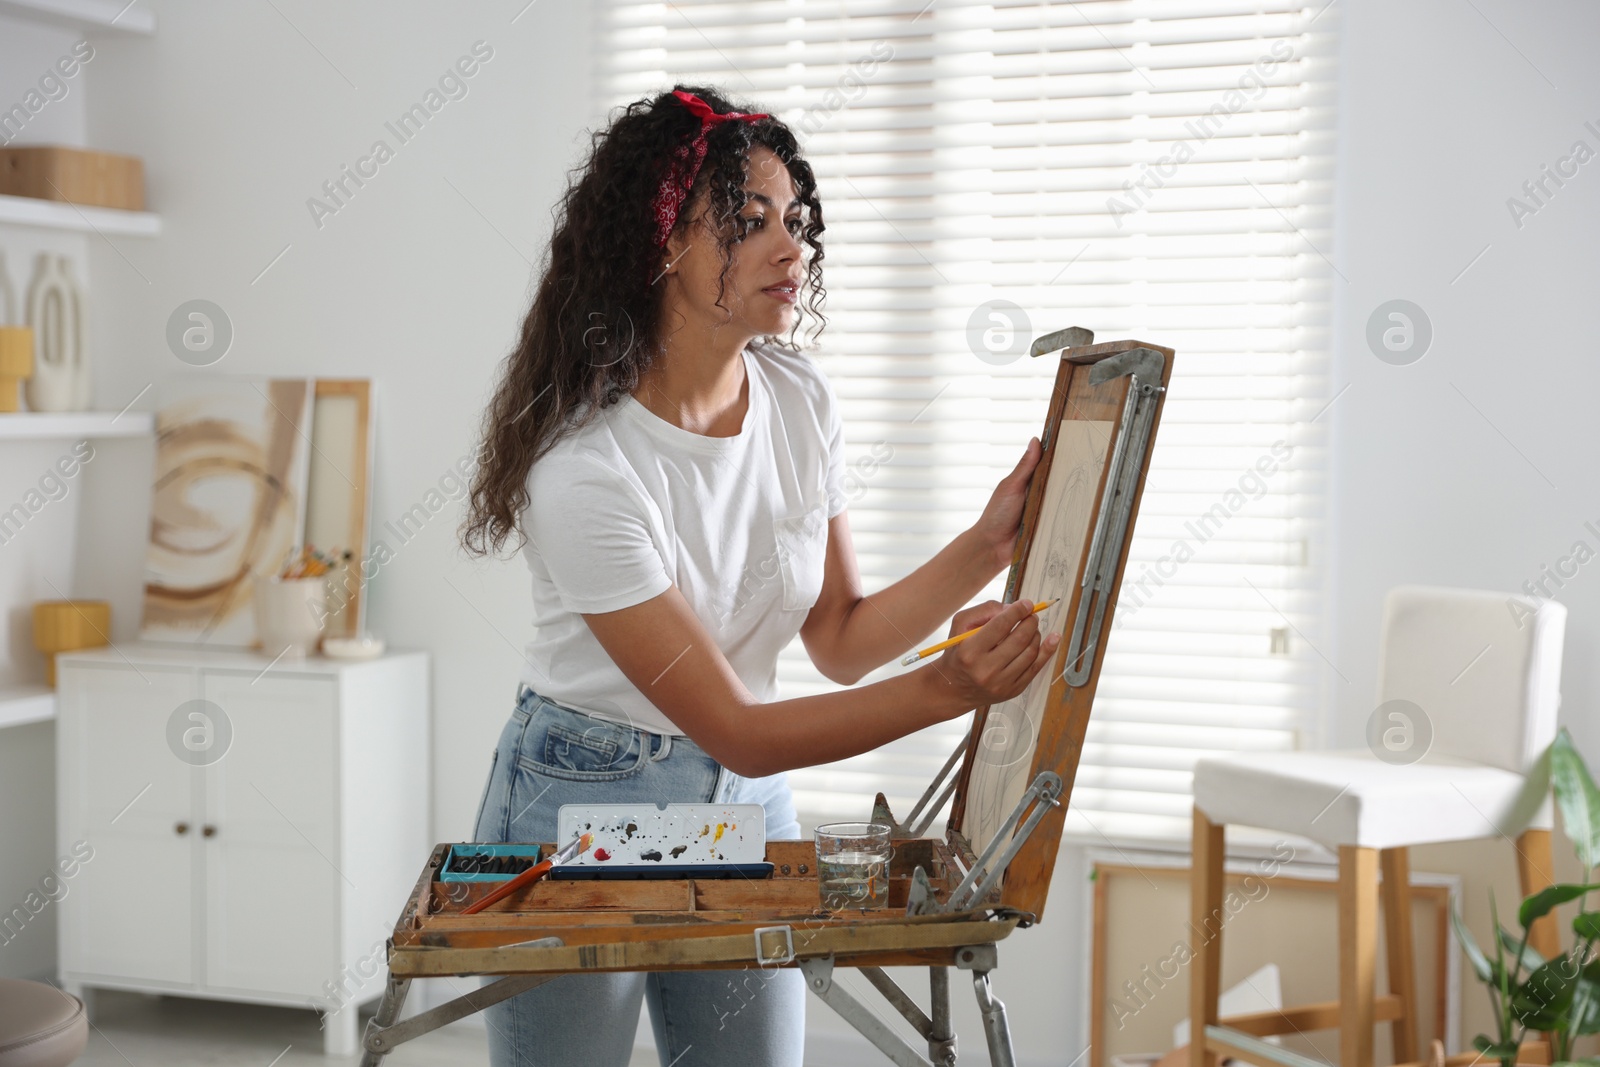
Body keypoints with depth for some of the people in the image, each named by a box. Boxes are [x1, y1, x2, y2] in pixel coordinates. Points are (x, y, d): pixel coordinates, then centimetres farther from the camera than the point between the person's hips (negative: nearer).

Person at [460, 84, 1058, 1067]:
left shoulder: (802, 404, -6)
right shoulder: (586, 470, -27)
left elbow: (841, 642, 1)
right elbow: (735, 730, -25)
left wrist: (989, 547, -12)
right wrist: (950, 688, -34)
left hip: (748, 801, 5)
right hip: (581, 802, -5)